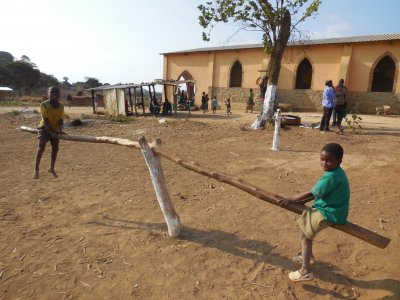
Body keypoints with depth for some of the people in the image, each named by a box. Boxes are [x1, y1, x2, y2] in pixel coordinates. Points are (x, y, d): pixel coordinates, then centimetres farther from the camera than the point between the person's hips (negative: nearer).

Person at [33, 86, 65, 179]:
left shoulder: (61, 106, -3)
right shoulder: (44, 105, -14)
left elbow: (61, 119, -3)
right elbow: (45, 120, -18)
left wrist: (60, 129, -23)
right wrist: (51, 132, -24)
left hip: (55, 130, 4)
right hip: (45, 129, -4)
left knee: (55, 148, 6)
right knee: (41, 148, -16)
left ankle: (51, 168, 23)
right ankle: (36, 170, -9)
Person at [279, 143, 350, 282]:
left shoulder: (331, 176, -27)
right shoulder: (336, 172, 6)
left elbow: (312, 193, -23)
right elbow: (318, 192, 10)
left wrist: (291, 200, -14)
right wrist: (303, 201, 3)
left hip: (329, 213, -11)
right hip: (330, 209, 11)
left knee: (305, 234, -6)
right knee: (305, 227, 22)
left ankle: (305, 271, 1)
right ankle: (308, 256, 41)